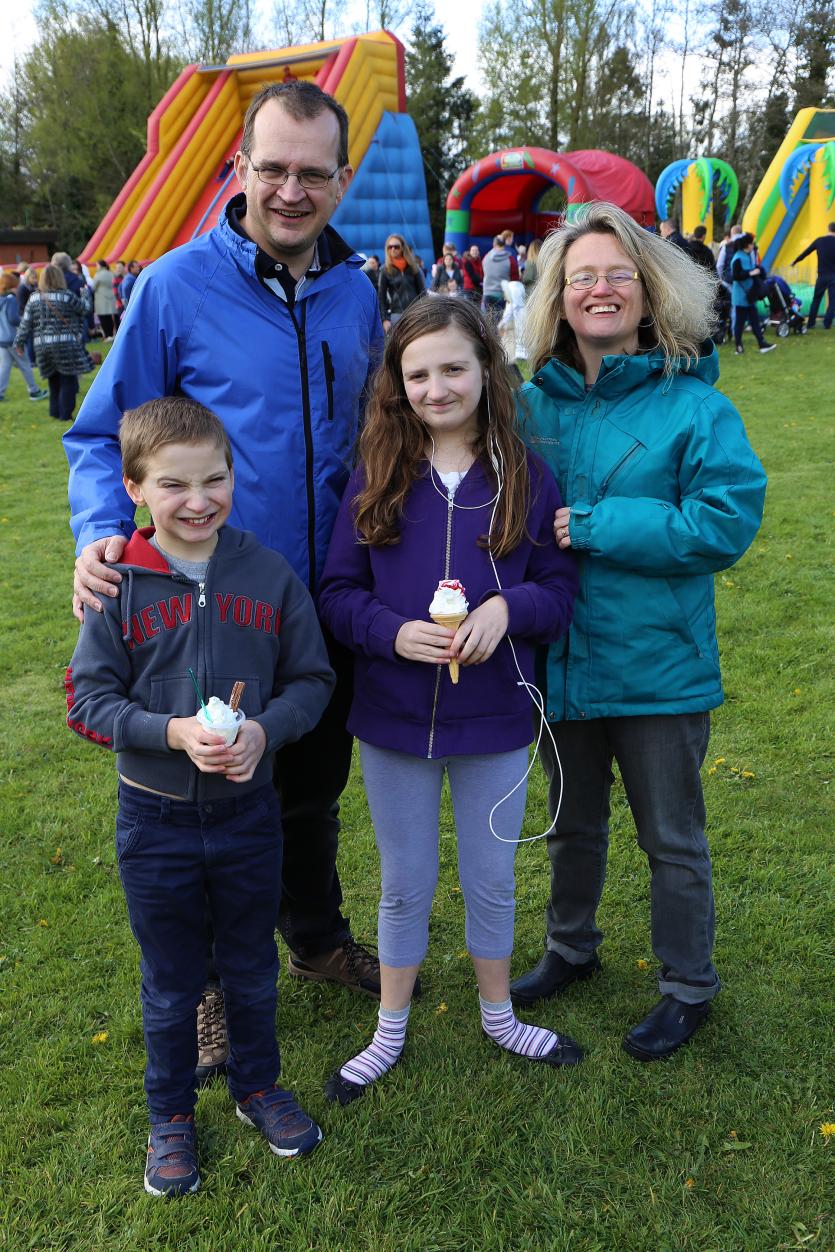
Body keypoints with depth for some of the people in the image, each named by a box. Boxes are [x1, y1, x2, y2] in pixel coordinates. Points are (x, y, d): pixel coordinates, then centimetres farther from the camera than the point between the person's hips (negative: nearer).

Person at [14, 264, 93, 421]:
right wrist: (85, 294, 25)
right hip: (65, 345, -5)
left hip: (41, 346, 5)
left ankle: (55, 412, 21)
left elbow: (25, 323, 6)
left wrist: (19, 343, 14)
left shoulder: (34, 298, 5)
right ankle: (65, 414, 3)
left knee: (54, 380, 17)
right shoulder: (67, 296, -8)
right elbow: (85, 309, 6)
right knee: (68, 380, 4)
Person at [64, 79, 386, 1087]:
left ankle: (317, 939, 46)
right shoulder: (176, 285, -12)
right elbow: (104, 437, -6)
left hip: (326, 603, 4)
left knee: (314, 784, 22)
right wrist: (102, 533, -24)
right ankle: (216, 981, 36)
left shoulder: (355, 293, 1)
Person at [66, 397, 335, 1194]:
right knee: (170, 984, 17)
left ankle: (257, 1086, 45)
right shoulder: (119, 587, -11)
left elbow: (311, 680, -2)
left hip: (248, 811, 1)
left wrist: (264, 729, -20)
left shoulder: (271, 576, -8)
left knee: (252, 970, 20)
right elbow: (89, 699, -9)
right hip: (155, 820, -1)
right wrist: (174, 732, -24)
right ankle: (170, 1115, 40)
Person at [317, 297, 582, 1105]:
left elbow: (559, 589, -1)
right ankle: (390, 1034, 38)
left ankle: (499, 1017, 43)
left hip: (494, 718, 0)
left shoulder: (523, 478, -5)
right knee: (406, 886, 16)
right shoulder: (375, 479, -5)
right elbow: (338, 592, -3)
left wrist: (509, 607, -22)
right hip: (394, 718, 0)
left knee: (491, 880, 18)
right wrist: (393, 632, -22)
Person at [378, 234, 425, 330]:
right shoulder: (385, 270, 1)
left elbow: (422, 291, 8)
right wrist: (384, 319, -7)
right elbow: (381, 296, 0)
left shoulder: (413, 267, 6)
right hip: (397, 314, -2)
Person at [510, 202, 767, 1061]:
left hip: (658, 667, -4)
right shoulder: (530, 406, 0)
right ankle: (570, 948, 48)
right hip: (560, 660, 4)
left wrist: (593, 527, -24)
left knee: (672, 841, 13)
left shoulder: (695, 408, -12)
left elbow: (726, 521, -21)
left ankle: (688, 988, 35)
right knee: (572, 825, 24)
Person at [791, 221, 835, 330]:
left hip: (822, 276, 2)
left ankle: (811, 323, 13)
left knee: (816, 300, 13)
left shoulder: (819, 240, 1)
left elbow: (806, 252, 9)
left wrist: (795, 261, 22)